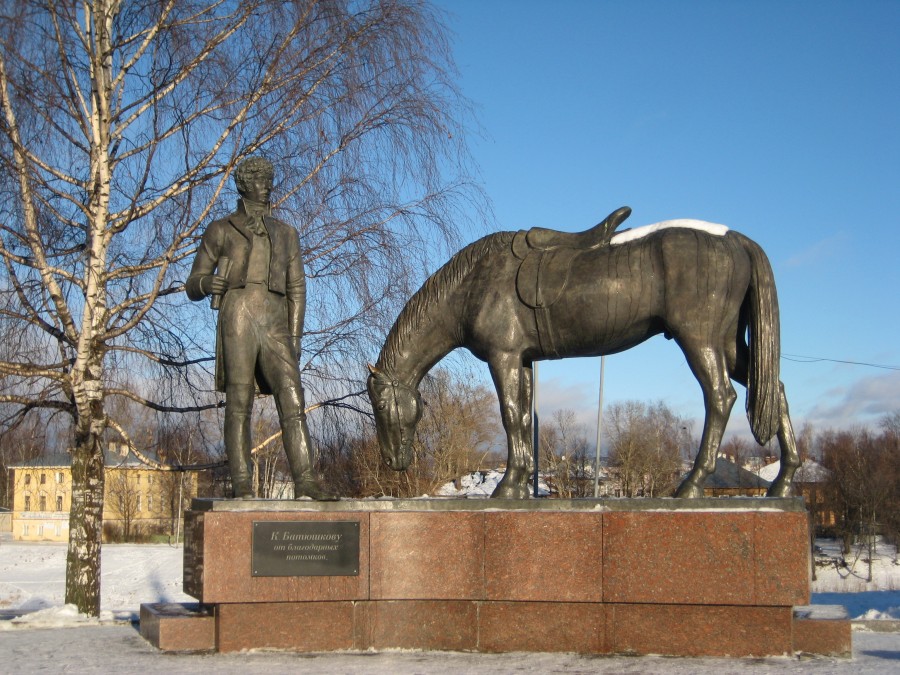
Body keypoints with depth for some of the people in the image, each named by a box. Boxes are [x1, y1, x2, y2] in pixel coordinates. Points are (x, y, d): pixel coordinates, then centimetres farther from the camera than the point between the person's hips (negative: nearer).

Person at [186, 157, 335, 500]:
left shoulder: (286, 233, 22)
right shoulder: (220, 231, 14)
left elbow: (296, 288, 17)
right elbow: (192, 287, 13)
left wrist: (294, 335, 5)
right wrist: (206, 283, -13)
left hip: (276, 325, 3)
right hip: (238, 319, -2)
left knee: (293, 400, -10)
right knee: (239, 402, -8)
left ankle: (305, 479, -15)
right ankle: (241, 484, -8)